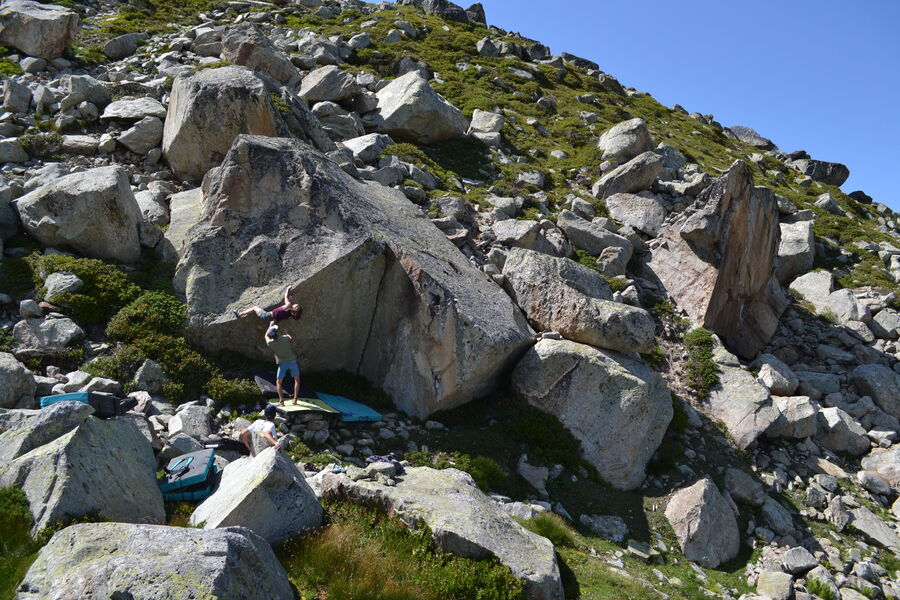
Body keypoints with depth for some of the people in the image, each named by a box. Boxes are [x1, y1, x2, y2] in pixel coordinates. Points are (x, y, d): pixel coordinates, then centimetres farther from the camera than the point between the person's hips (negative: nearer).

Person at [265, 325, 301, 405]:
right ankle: (295, 398, 0)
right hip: (292, 360, 0)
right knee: (297, 380, 12)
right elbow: (291, 340, 13)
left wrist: (270, 326, 23)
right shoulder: (285, 338, -12)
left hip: (282, 363, 0)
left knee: (278, 382, 11)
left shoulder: (270, 343, -10)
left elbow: (266, 336, 14)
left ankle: (281, 400, -6)